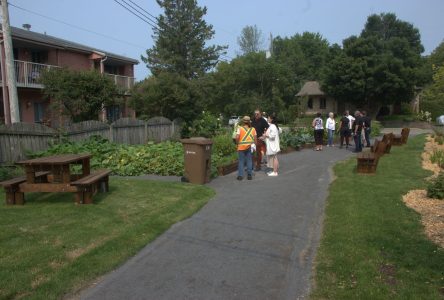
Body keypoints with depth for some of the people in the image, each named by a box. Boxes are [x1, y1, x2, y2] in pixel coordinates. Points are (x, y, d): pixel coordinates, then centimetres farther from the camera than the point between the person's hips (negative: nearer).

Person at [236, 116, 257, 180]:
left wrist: (237, 143, 2)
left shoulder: (240, 128, -5)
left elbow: (237, 137, -14)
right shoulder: (253, 129, 3)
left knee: (241, 161, 6)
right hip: (250, 147, 2)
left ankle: (240, 175, 5)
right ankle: (249, 175, 11)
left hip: (241, 147, -2)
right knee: (249, 161, 10)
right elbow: (255, 138, 2)